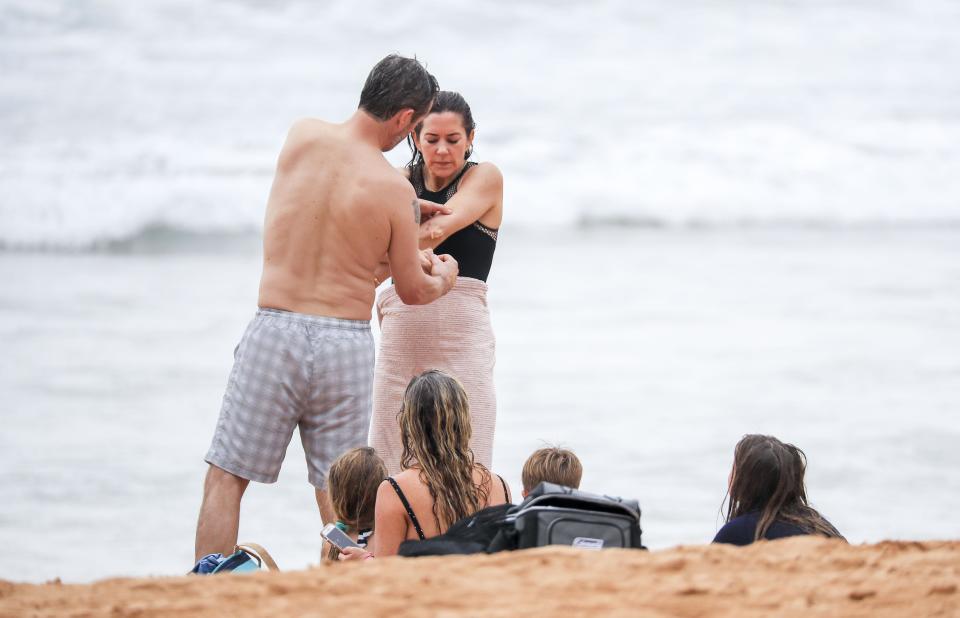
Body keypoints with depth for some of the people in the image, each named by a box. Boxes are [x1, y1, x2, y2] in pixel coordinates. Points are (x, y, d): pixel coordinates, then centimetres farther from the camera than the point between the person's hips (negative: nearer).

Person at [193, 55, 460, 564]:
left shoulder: (301, 136, -1)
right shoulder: (394, 190, -7)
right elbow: (412, 292, 5)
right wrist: (444, 278, 28)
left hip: (276, 331, 1)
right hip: (348, 343, -1)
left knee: (225, 478, 6)